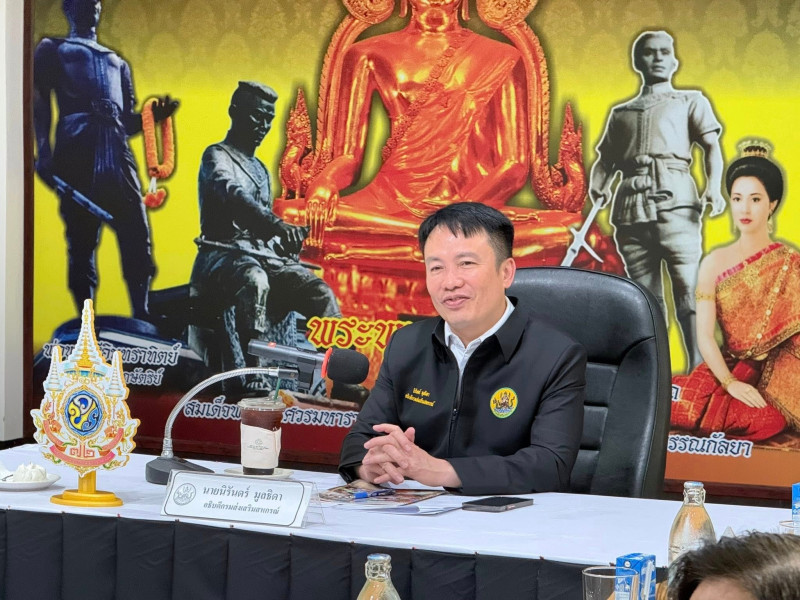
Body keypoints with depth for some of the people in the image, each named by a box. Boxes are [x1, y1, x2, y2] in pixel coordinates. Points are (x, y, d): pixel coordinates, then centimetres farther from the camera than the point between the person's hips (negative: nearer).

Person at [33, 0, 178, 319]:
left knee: (137, 239, -9)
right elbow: (40, 105, 6)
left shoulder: (117, 62, 33)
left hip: (117, 155, 4)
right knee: (81, 244, -5)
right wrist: (44, 155, -10)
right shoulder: (52, 49, 20)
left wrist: (152, 115, 4)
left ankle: (142, 322, -10)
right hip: (75, 154, -4)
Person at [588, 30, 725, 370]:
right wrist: (597, 188, -3)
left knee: (689, 289, -15)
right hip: (630, 207, 3)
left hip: (674, 201, -3)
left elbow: (711, 146, 7)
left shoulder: (690, 101, 20)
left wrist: (713, 187, -13)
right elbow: (605, 159, 21)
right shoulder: (620, 113, 28)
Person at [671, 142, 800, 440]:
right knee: (673, 402, -29)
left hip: (775, 376, -1)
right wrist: (730, 383, -19)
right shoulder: (715, 263, 3)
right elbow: (705, 336, -4)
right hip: (728, 369, 1)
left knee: (765, 419, -35)